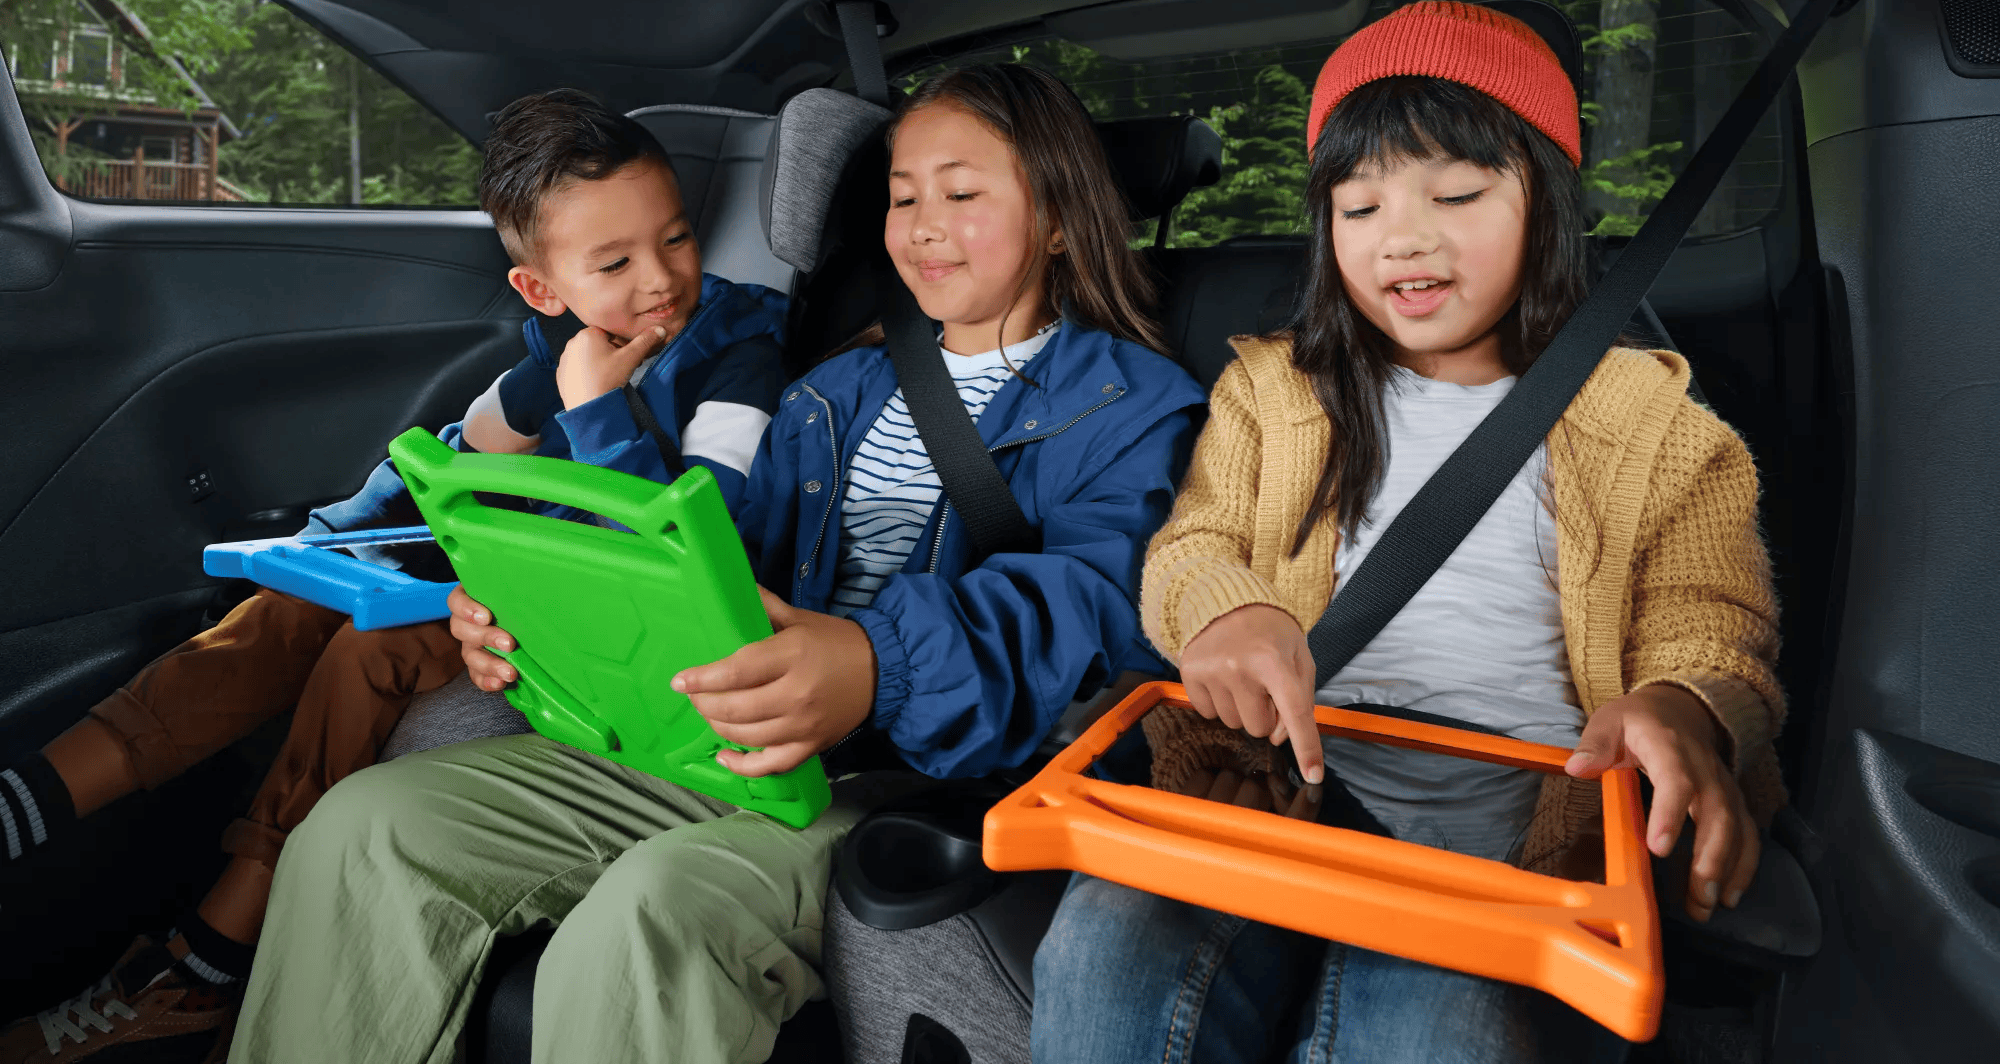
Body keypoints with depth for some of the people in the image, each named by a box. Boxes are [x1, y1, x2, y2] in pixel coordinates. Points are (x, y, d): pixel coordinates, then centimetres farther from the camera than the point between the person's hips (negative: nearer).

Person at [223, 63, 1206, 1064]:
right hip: (723, 749, 7)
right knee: (363, 827, -5)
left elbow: (1094, 586, -17)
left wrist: (881, 664, -37)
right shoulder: (836, 392, 22)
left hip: (916, 767, -6)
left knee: (650, 917, -36)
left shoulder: (1130, 400, 2)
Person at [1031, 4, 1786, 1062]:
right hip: (1291, 768, 2)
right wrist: (1222, 606, -15)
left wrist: (1684, 709, -18)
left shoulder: (1649, 426, 13)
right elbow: (1188, 545, 12)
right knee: (1105, 952, -29)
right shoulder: (1272, 388, 19)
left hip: (1511, 809, -1)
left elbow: (1711, 631, 8)